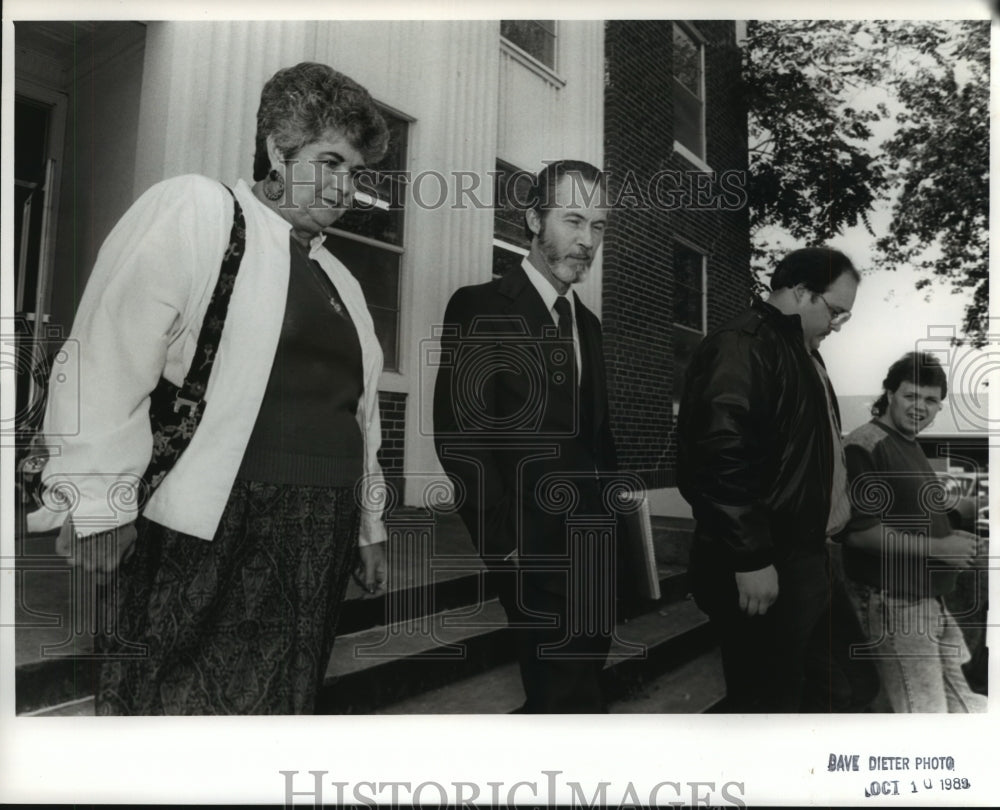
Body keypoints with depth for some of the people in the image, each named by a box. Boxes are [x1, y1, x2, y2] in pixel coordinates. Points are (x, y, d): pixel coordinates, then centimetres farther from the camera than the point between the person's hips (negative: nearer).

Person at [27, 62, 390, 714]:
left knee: (281, 704, 14)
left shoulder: (341, 281, 18)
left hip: (317, 543, 7)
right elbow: (108, 357, -10)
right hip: (208, 537, -6)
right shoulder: (195, 209, -3)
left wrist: (370, 525, 21)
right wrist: (99, 501, -13)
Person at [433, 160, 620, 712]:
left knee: (570, 687, 15)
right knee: (566, 693, -2)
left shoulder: (587, 323, 15)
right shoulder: (481, 309, -7)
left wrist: (609, 518, 6)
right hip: (535, 549, -7)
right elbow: (460, 436, -14)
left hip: (592, 547, 7)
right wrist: (507, 542, -15)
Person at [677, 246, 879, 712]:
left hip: (802, 557, 11)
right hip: (761, 569, -10)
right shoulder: (741, 345, -17)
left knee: (853, 685, 20)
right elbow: (723, 457, -27)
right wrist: (752, 559, -25)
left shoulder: (799, 351, 17)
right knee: (768, 700, 4)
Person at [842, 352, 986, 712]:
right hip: (892, 603, -10)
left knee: (963, 707, 19)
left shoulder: (911, 446, 14)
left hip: (931, 600, 10)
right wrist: (937, 547, -19)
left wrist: (952, 537, 5)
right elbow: (857, 531, -24)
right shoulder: (864, 446, -17)